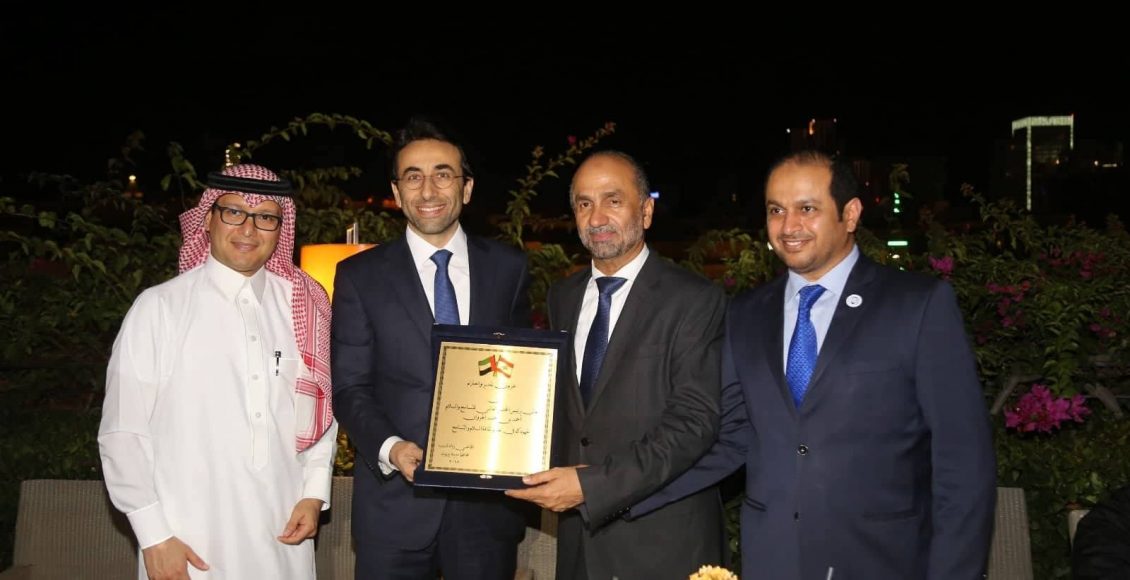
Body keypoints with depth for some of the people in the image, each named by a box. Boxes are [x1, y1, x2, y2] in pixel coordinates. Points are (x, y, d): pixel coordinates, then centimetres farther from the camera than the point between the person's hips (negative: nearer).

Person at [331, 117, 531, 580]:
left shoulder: (509, 267, 5)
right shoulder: (360, 276, 0)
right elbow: (350, 387, 0)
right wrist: (390, 448, -18)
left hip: (488, 500, 1)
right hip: (395, 501, -1)